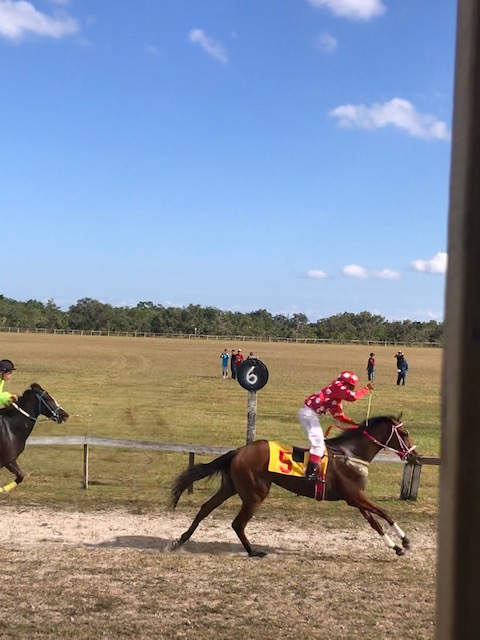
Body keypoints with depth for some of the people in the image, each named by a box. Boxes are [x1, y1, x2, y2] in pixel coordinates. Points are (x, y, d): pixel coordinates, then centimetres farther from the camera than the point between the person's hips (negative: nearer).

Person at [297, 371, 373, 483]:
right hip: (308, 413, -11)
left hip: (310, 414, 11)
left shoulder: (337, 398, 21)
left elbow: (339, 416, 24)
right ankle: (311, 473, -19)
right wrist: (366, 389, -11)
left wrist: (353, 423, 15)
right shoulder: (338, 387, -9)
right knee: (318, 442, -14)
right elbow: (352, 396, -23)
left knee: (318, 440, 20)